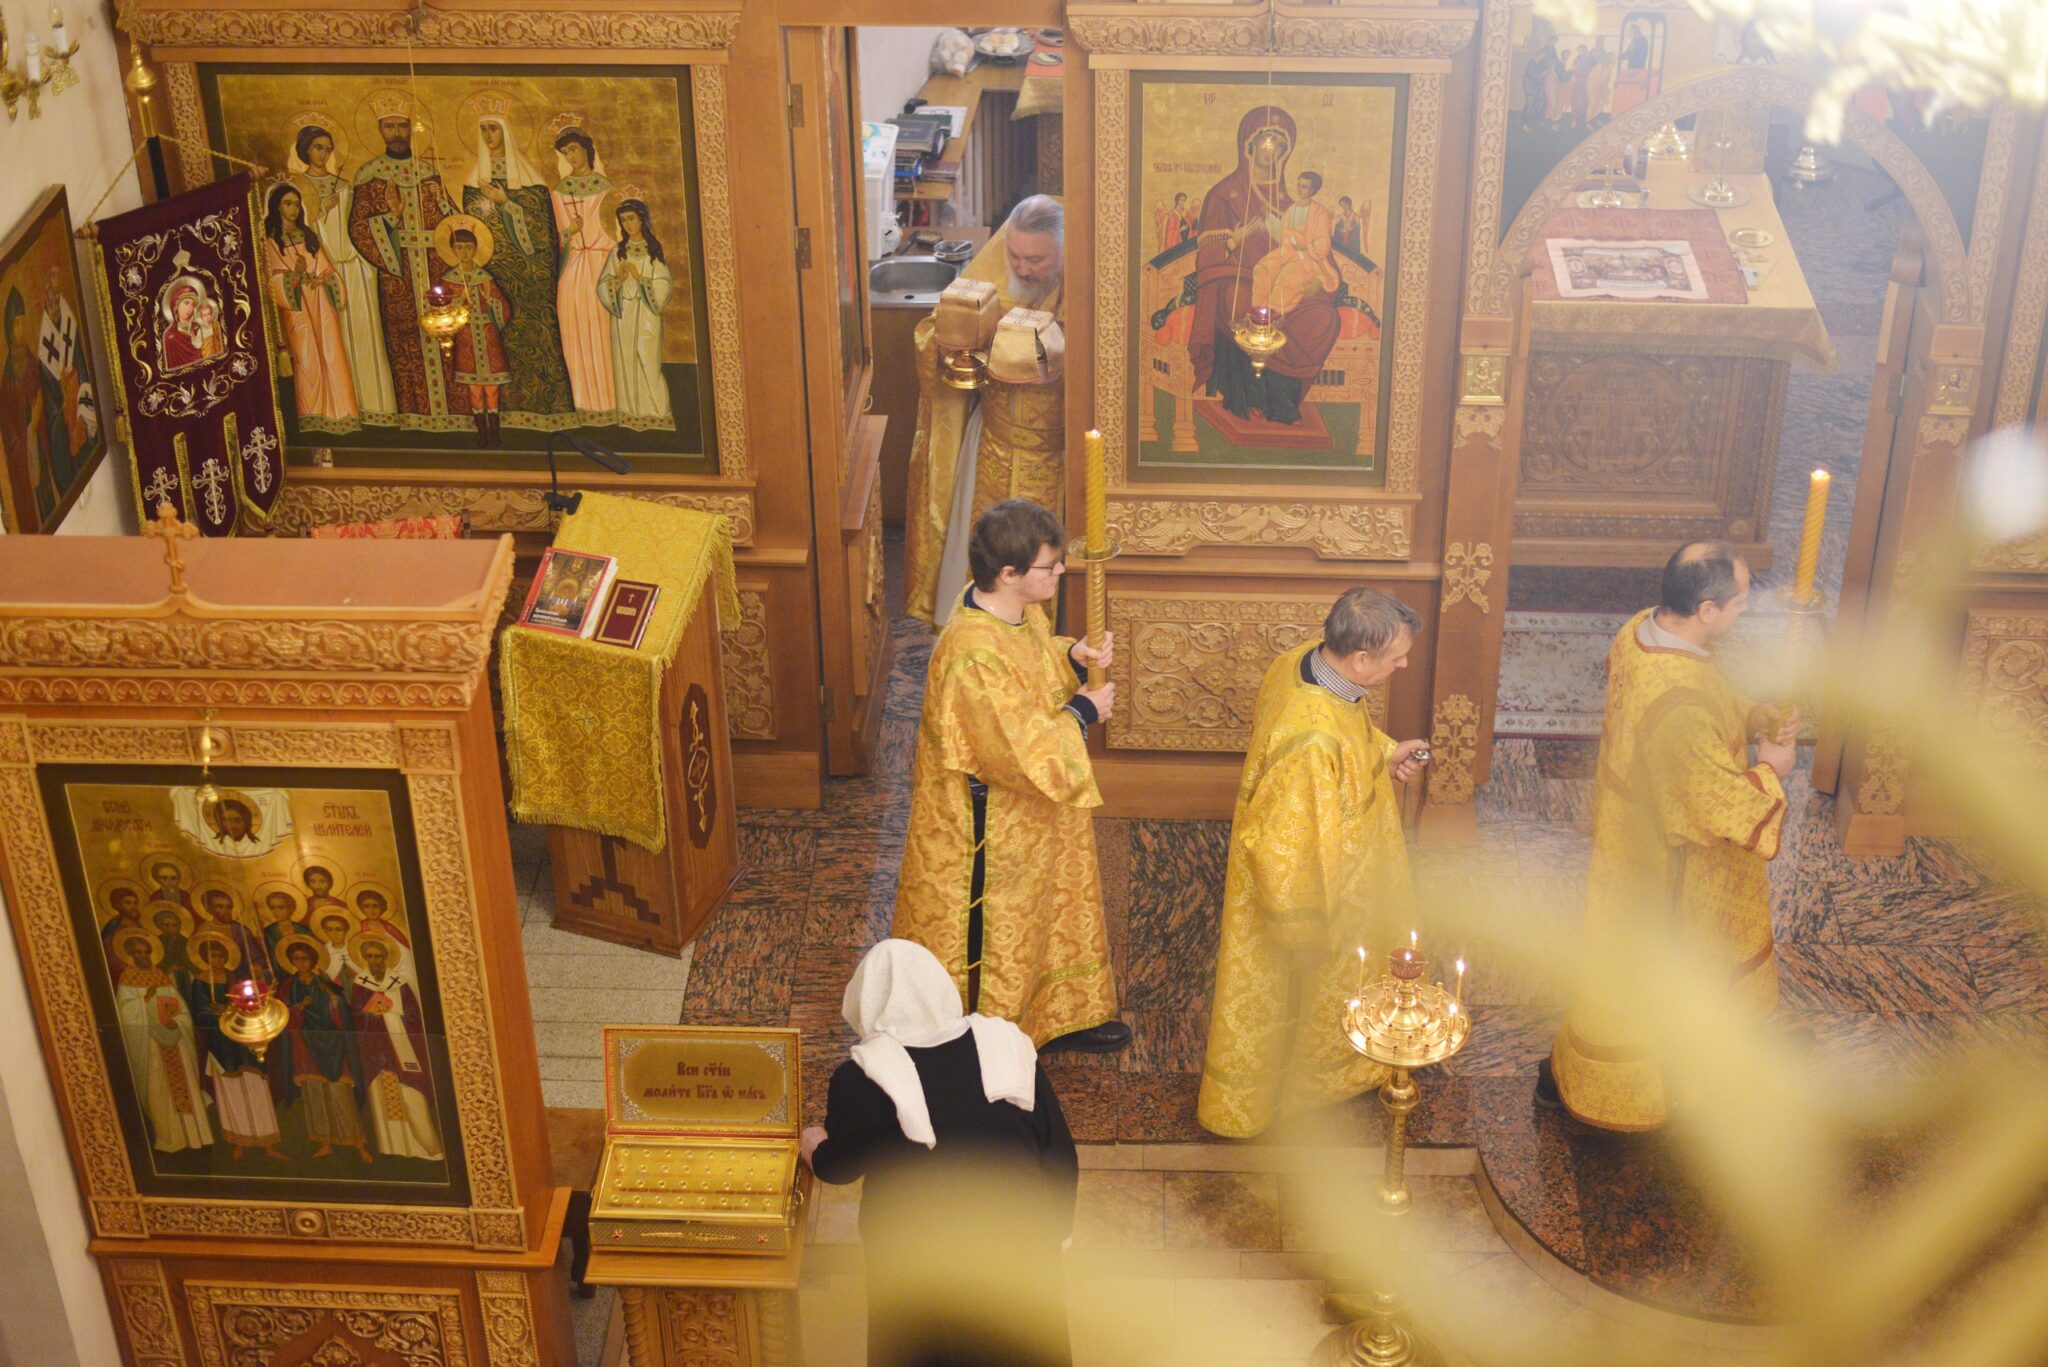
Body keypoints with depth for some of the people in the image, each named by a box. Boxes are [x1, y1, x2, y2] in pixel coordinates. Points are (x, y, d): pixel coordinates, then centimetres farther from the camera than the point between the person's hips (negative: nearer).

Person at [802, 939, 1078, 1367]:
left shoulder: (863, 1079, -16)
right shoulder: (1009, 1047, -6)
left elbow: (840, 1166, 0)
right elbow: (1061, 1156, -1)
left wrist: (813, 1146, 22)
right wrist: (1050, 1233, 13)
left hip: (924, 1277, -3)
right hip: (1022, 1255, 3)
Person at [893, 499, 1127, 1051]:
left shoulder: (1018, 607, -9)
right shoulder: (973, 657, -37)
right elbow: (1025, 755, -31)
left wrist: (1073, 658, -5)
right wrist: (1082, 713, -18)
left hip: (1031, 812, 9)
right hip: (987, 823, -9)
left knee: (1053, 905, 26)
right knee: (989, 928, 13)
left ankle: (1061, 1014, 48)